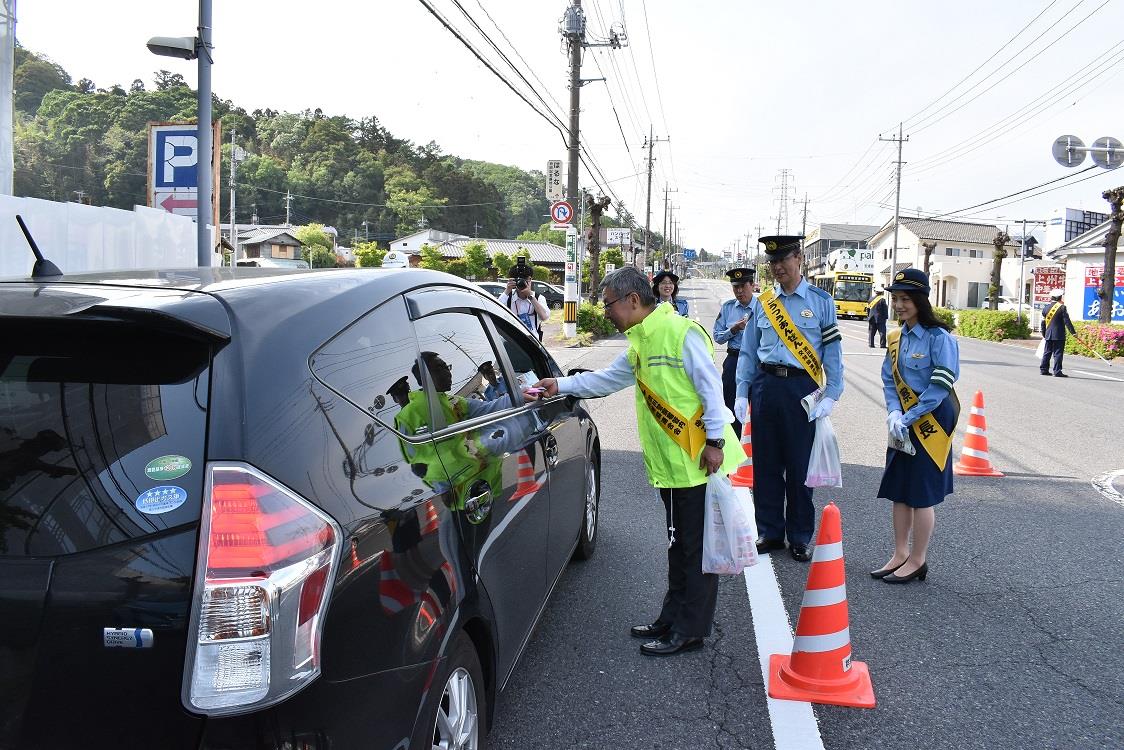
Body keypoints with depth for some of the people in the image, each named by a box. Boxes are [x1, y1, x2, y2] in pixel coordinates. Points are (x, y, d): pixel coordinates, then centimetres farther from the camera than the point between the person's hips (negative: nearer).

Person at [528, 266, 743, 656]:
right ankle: (673, 620, 29)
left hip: (699, 462, -9)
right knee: (679, 545, 18)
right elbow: (607, 378, 24)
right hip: (670, 464, 9)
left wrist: (715, 440, -17)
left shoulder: (681, 333, -15)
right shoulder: (640, 344, 15)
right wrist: (561, 385, 19)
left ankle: (690, 631, 11)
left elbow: (710, 386, -16)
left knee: (696, 548, 2)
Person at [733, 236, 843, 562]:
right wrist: (742, 394, 4)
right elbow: (748, 352, 11)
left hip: (802, 388, -3)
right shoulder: (762, 303, 9)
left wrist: (831, 395, -9)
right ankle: (770, 532, 22)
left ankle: (800, 538, 17)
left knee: (800, 465, 3)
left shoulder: (821, 301, 1)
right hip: (766, 386, 3)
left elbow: (833, 351, -1)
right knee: (765, 464, 8)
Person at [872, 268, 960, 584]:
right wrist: (894, 413, -9)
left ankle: (917, 561, 14)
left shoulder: (939, 338, -13)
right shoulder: (896, 338, 8)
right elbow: (889, 380, 8)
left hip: (931, 423, -7)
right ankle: (900, 554, 24)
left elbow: (940, 387, -17)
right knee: (898, 491, 12)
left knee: (921, 494, 1)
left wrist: (907, 417, -18)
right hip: (904, 424, 7)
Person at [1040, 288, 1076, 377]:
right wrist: (1073, 332, -7)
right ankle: (1057, 372, -5)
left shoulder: (1046, 308, 9)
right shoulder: (1062, 307, -8)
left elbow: (1043, 323, 14)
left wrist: (1043, 334, 23)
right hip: (1059, 335, -5)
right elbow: (1067, 321, -11)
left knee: (1047, 352, 12)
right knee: (1058, 353, -4)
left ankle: (1043, 369, 14)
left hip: (1048, 335, 6)